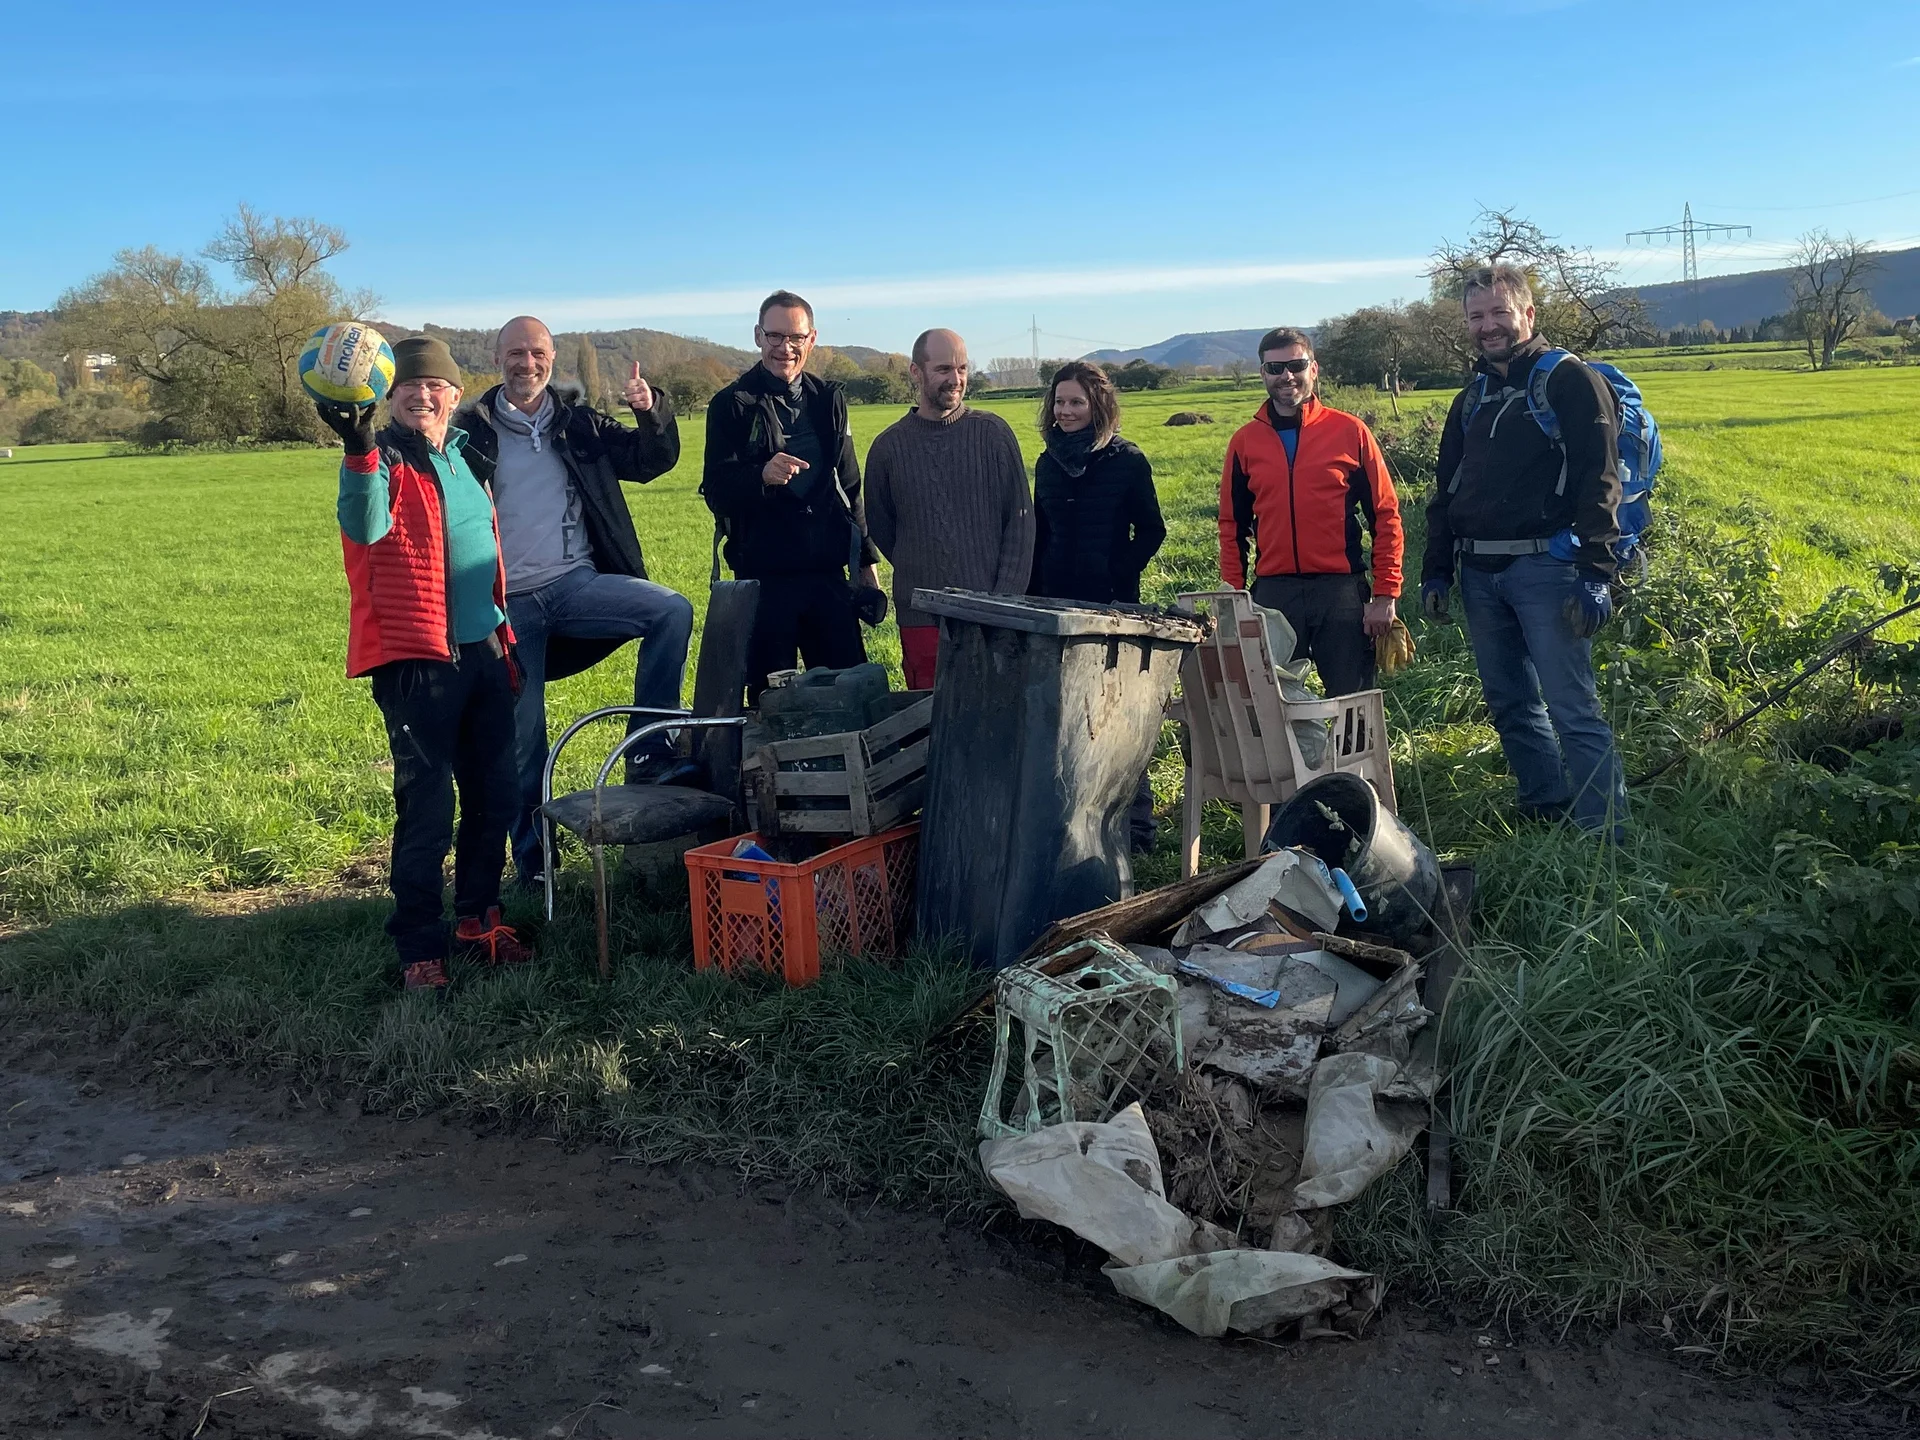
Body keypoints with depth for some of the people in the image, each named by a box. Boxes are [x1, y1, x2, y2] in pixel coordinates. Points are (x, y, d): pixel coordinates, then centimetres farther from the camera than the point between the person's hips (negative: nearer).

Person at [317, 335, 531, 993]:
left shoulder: (465, 457, 14)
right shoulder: (382, 461, -7)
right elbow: (364, 526, -30)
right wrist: (359, 447, -46)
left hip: (482, 651, 7)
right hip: (415, 660, -7)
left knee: (493, 798, 12)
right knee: (427, 810, -5)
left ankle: (478, 919, 28)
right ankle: (419, 949, 6)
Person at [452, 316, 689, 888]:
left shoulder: (578, 421, 11)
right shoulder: (472, 429, 5)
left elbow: (650, 462, 11)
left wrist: (652, 413, -7)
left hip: (577, 583, 2)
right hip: (508, 603, -1)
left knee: (673, 611, -24)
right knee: (523, 737, 2)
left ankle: (648, 748, -14)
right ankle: (532, 858, 16)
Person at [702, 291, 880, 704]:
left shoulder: (828, 400, 13)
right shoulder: (732, 405, 0)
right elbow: (716, 491, -8)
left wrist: (867, 559, 18)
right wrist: (761, 476, -28)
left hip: (827, 571, 4)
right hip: (764, 574, -3)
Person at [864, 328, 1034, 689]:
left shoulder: (994, 433, 3)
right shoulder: (889, 446, 6)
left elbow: (1021, 520, 1)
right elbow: (879, 529, 15)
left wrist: (1005, 600, -6)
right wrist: (918, 575, 7)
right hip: (920, 618, 1)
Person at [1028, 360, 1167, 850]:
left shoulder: (1127, 461, -4)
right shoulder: (1048, 463, 10)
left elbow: (1151, 531, -2)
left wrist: (1119, 578, -12)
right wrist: (1030, 596, 9)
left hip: (1111, 606, -4)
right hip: (1055, 603, 5)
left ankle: (1135, 823, 6)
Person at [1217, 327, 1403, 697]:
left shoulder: (1349, 431, 2)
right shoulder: (1245, 441, 8)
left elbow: (1385, 516, 3)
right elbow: (1233, 527, 13)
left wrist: (1385, 594, -3)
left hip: (1341, 590, -2)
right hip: (1272, 593, 2)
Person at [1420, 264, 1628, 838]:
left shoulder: (1570, 382, -3)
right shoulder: (1472, 397, 18)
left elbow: (1598, 483, -10)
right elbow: (1446, 490, 22)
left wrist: (1594, 573, -18)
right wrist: (1436, 570, 14)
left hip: (1545, 568, -7)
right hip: (1479, 573, 7)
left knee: (1572, 709, -10)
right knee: (1509, 704, 12)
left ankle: (1607, 834, -8)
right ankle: (1545, 812, 25)